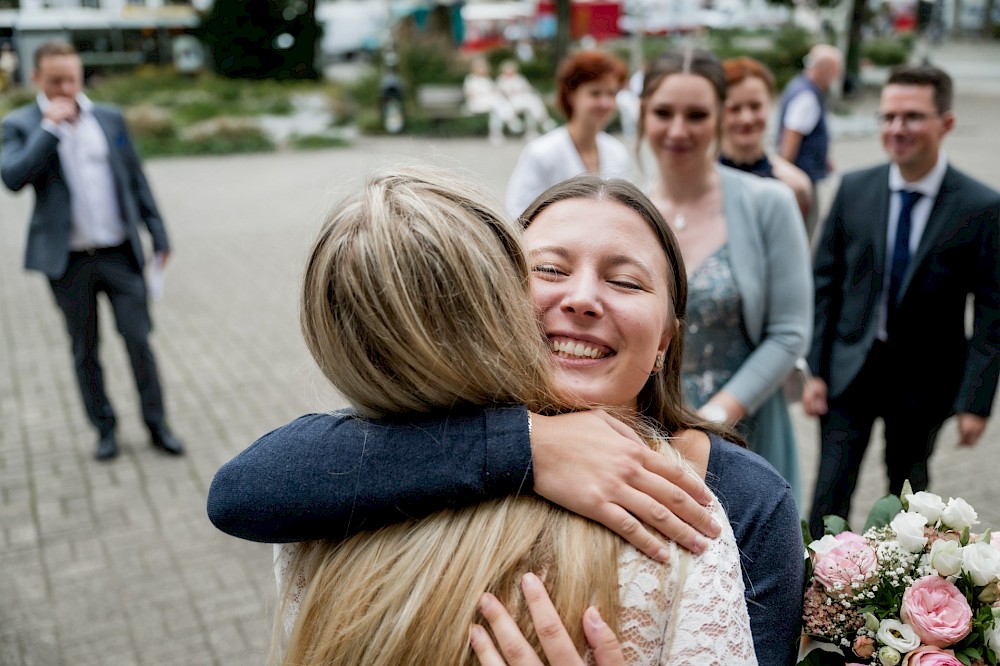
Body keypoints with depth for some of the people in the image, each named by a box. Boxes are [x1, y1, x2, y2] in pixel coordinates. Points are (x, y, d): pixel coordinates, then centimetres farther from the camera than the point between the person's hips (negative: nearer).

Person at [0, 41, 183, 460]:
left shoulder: (109, 119, 8)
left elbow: (135, 179, 11)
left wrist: (157, 233, 7)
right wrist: (50, 126, -16)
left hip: (120, 253, 1)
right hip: (68, 261, -1)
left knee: (138, 339, 0)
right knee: (85, 351, 9)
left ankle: (156, 425, 13)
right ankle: (105, 429, 22)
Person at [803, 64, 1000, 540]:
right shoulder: (854, 189, -4)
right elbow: (825, 282, -1)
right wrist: (815, 370, -4)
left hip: (925, 379, 0)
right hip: (850, 369, 1)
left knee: (908, 492, 19)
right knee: (830, 493, 0)